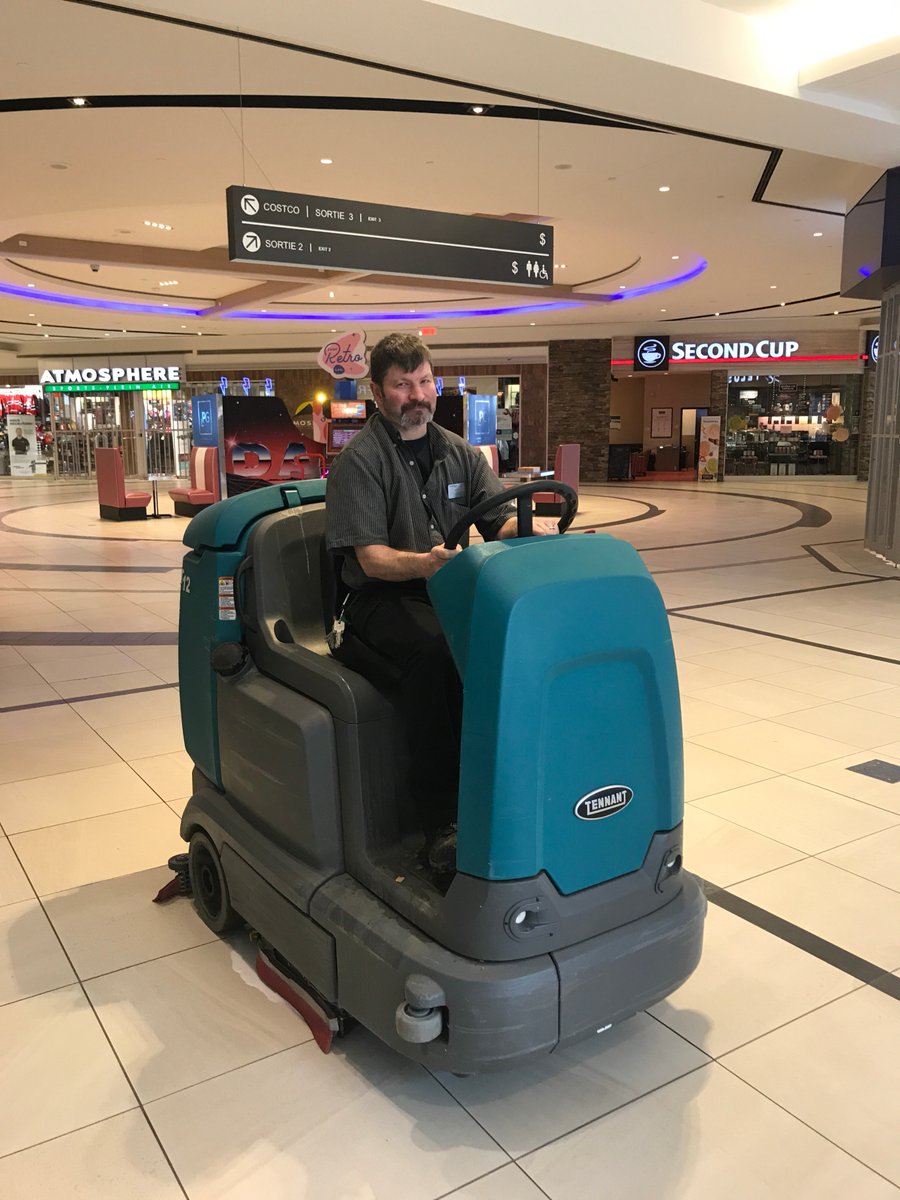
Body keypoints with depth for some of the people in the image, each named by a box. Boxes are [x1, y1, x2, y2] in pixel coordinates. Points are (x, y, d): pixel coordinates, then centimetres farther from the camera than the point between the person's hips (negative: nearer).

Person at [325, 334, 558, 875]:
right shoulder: (359, 460, -3)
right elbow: (372, 558, -12)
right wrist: (423, 563, -33)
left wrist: (530, 525, -19)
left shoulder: (460, 455, 14)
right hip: (383, 601, -5)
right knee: (434, 645, -37)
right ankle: (440, 817, -30)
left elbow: (502, 522, 5)